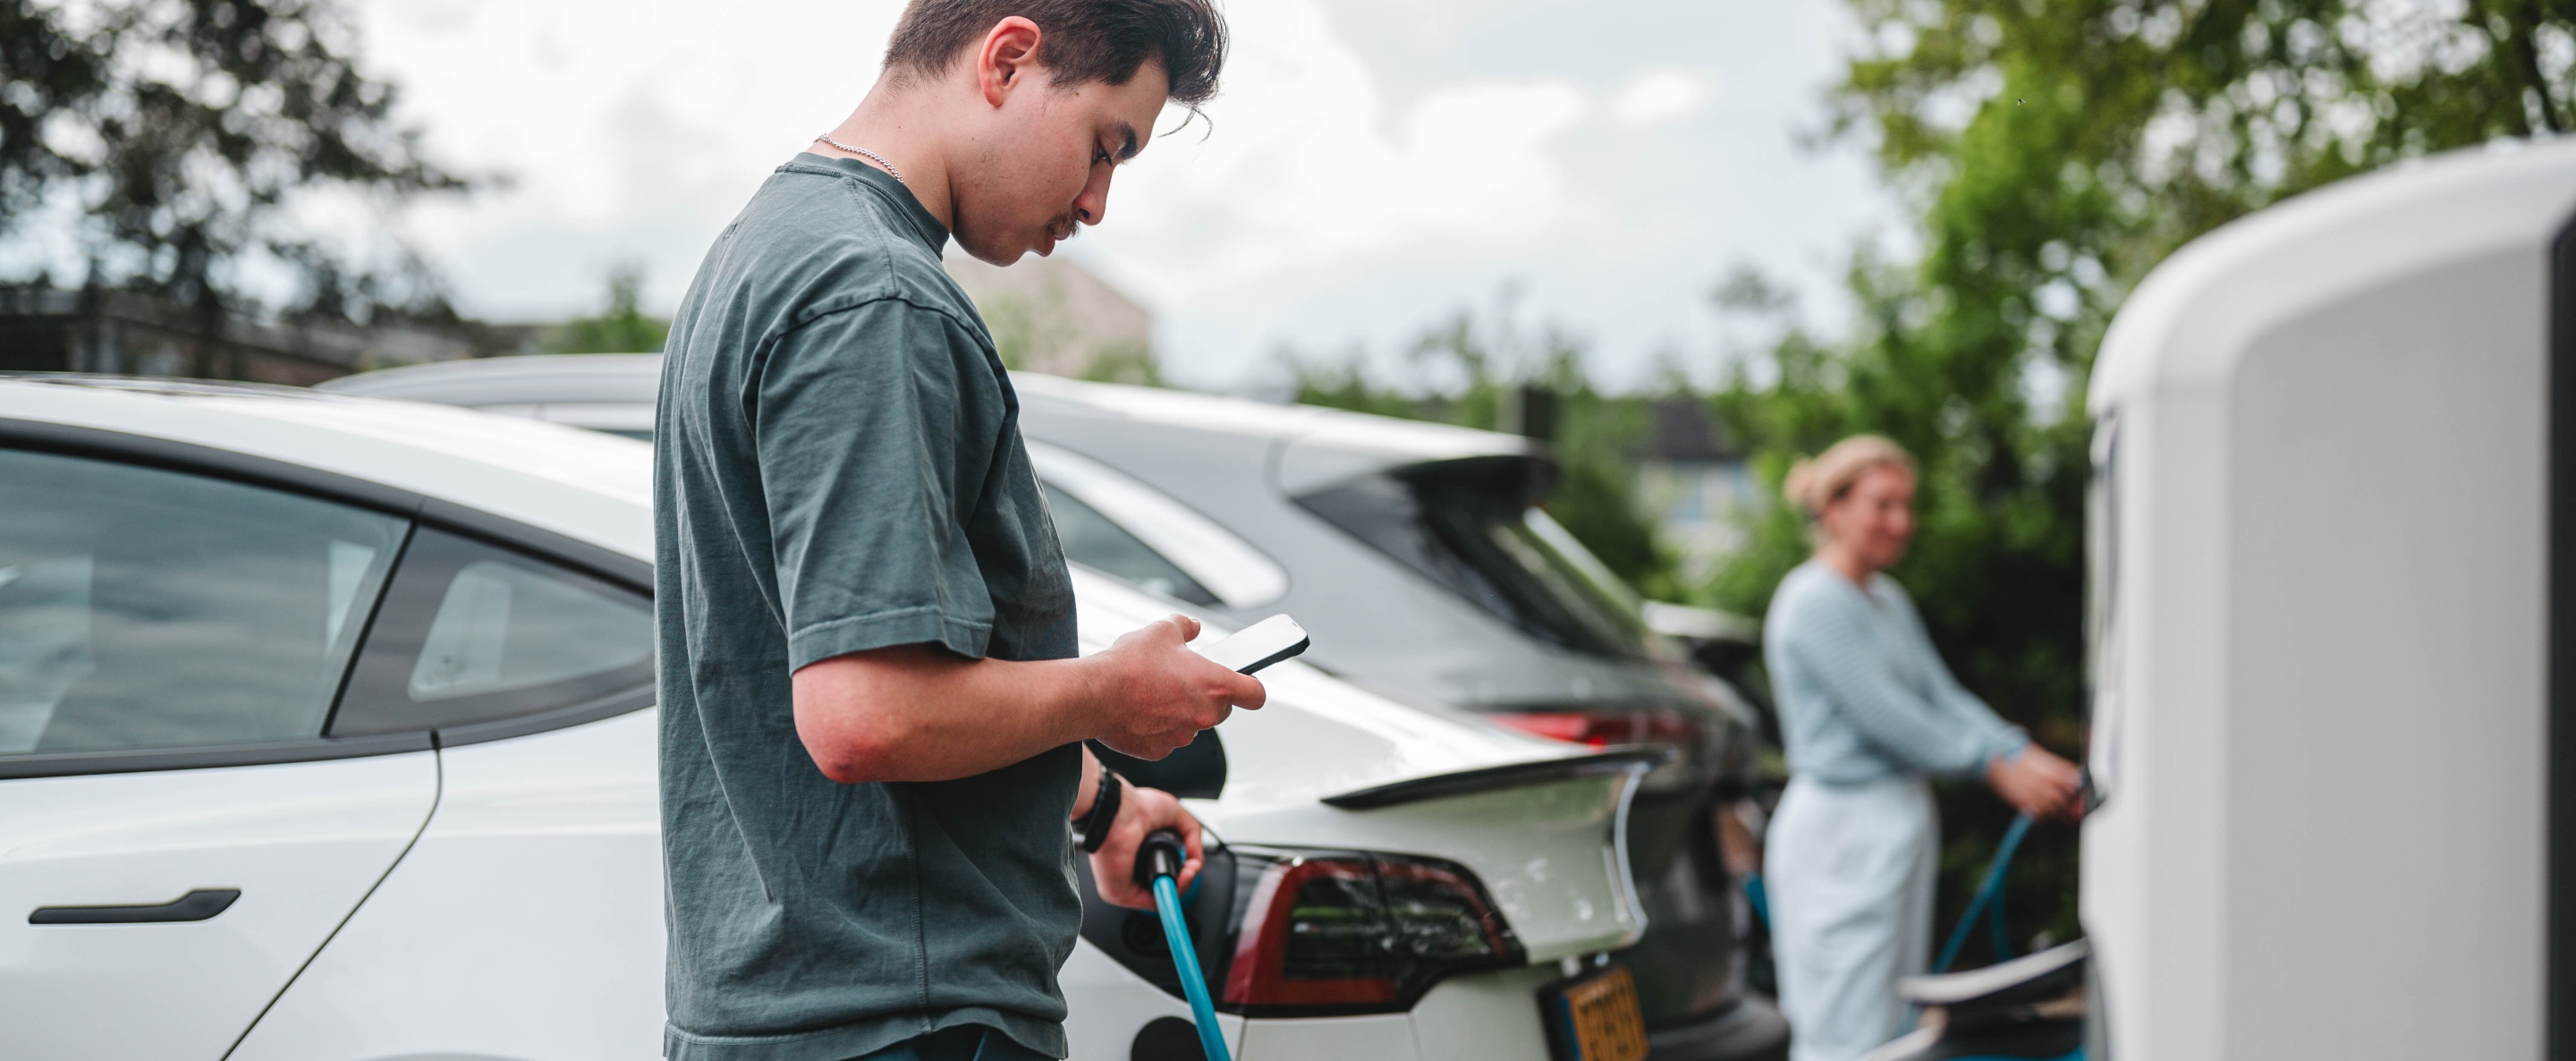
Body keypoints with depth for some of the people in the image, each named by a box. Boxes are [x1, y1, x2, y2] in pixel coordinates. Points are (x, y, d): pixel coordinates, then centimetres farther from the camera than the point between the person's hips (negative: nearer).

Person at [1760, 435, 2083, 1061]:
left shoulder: (1889, 600, 16)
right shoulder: (1813, 601, -14)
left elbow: (1943, 696, 9)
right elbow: (1886, 717, -17)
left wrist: (2026, 757, -7)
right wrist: (1996, 768, -13)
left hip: (1901, 824, 10)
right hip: (1841, 833, -10)